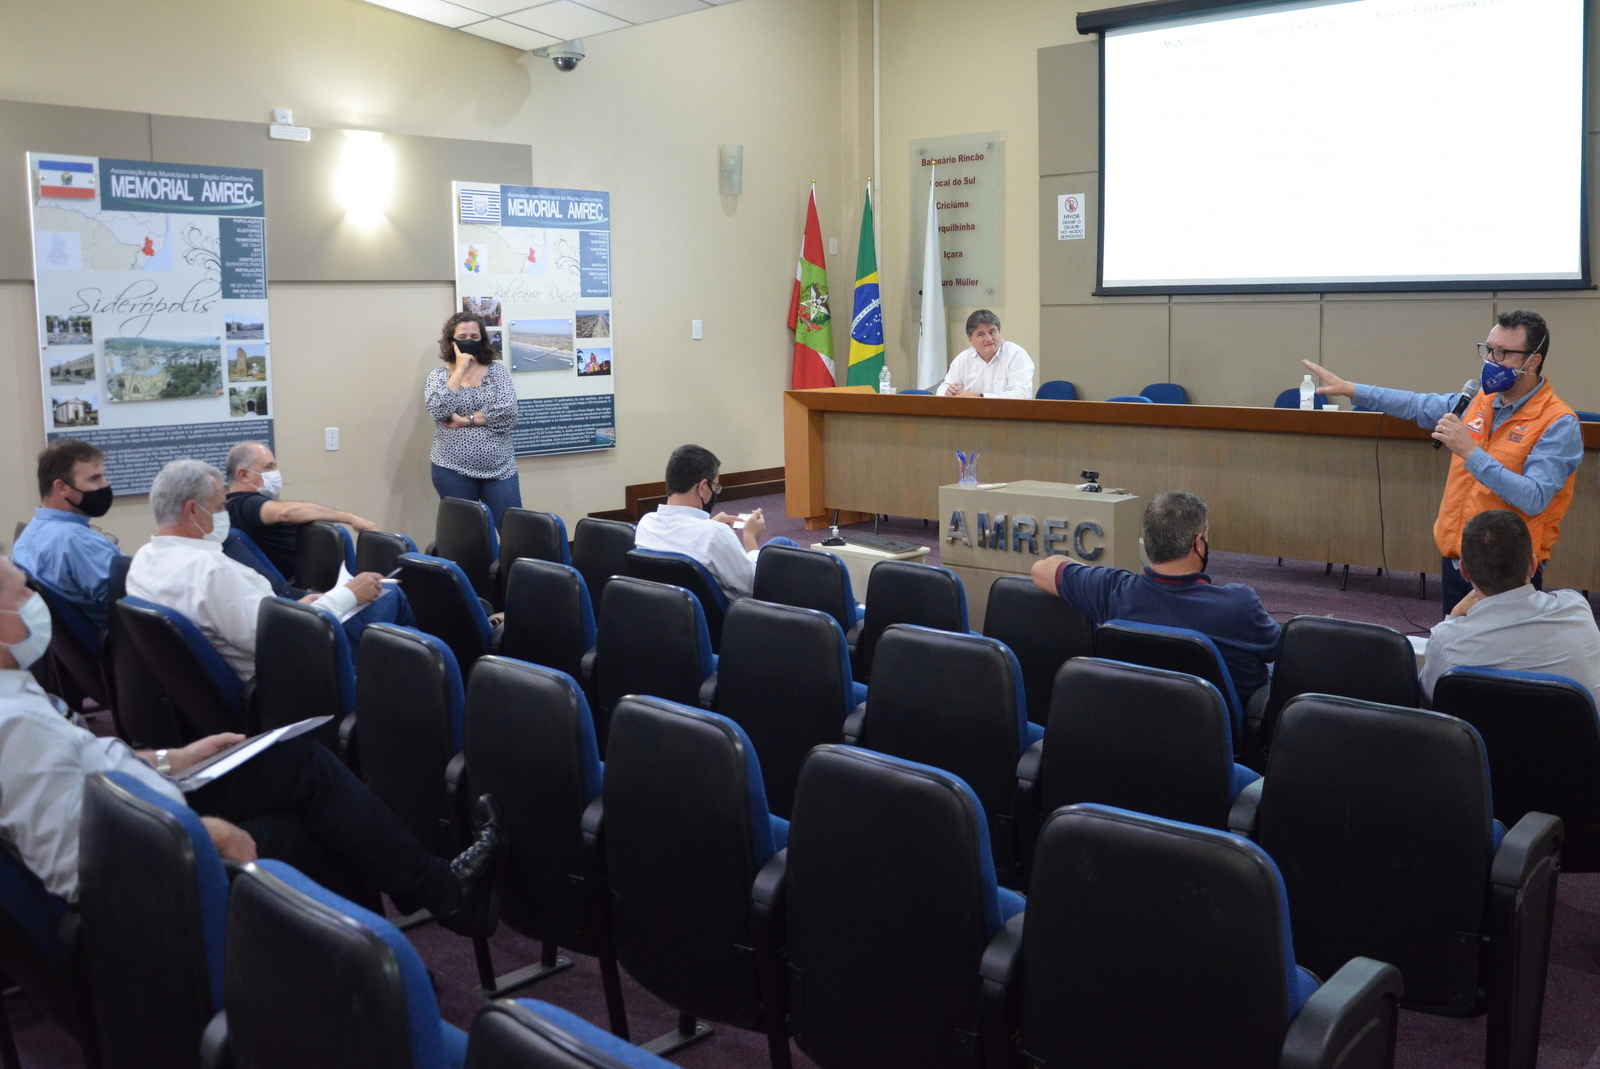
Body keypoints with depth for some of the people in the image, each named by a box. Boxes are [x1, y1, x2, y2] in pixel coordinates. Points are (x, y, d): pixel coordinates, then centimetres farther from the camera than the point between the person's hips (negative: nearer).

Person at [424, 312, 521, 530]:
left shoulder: (497, 370, 4)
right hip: (453, 471, 0)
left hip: (498, 470, 0)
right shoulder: (438, 375, 4)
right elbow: (439, 410, -16)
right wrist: (460, 369, -11)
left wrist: (465, 420, -13)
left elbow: (508, 412, -10)